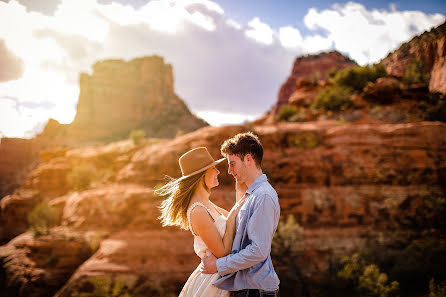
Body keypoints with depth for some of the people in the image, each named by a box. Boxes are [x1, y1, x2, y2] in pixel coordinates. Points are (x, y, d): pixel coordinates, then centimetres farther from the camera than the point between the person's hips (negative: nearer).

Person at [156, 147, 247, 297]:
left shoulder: (207, 204, 7)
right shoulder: (197, 211, -23)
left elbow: (235, 214, 22)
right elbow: (223, 253, -20)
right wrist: (232, 216, -17)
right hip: (211, 285, -9)